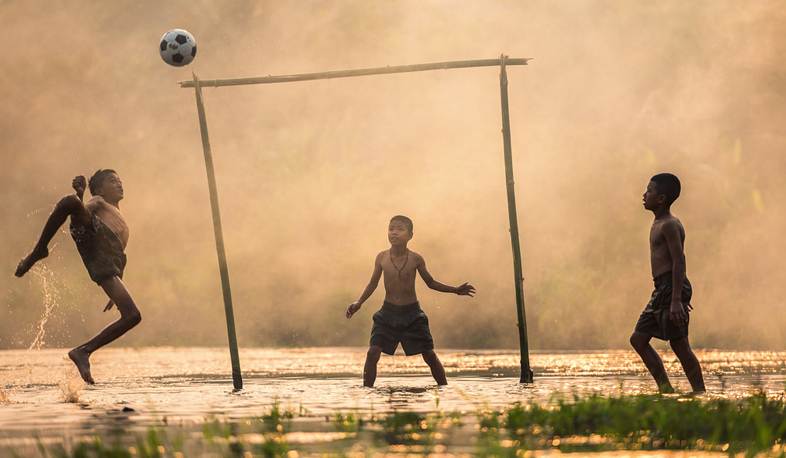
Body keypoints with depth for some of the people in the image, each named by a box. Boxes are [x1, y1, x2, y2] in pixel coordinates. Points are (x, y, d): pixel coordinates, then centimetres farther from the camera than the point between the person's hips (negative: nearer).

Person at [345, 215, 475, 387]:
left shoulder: (415, 259, -7)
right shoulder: (382, 258, -4)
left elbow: (430, 282, 7)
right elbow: (373, 283, 10)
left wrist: (456, 290, 0)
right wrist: (359, 302, -3)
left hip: (412, 312, -1)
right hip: (388, 312, 1)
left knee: (429, 355, -1)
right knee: (373, 352, -14)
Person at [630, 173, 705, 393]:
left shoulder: (669, 225, -12)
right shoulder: (660, 223, 18)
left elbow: (678, 262, -19)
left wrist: (676, 300, -25)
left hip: (672, 287, -10)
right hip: (662, 289, 10)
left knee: (679, 345, -9)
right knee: (638, 339, 9)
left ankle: (700, 394, -6)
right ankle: (665, 389, 7)